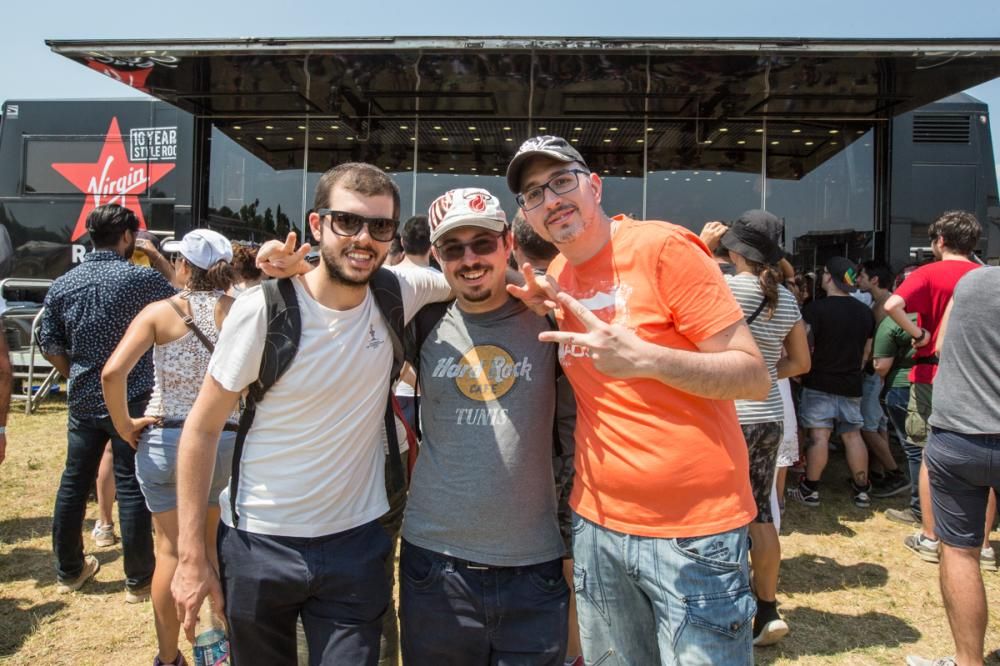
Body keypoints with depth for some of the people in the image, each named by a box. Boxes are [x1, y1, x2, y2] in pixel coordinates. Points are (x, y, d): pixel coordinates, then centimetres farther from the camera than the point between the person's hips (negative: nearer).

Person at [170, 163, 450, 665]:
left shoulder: (399, 294, -8)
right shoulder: (263, 310, -16)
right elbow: (202, 429, -9)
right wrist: (191, 556, -9)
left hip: (357, 545, 2)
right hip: (258, 544, -1)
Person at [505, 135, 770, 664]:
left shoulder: (662, 248, -13)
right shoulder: (557, 276, 7)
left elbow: (755, 377, -14)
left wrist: (645, 357, -30)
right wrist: (549, 317, 0)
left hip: (694, 532, -6)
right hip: (596, 523, 6)